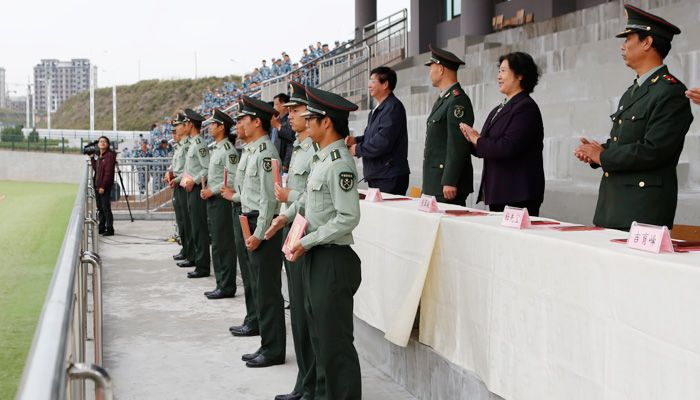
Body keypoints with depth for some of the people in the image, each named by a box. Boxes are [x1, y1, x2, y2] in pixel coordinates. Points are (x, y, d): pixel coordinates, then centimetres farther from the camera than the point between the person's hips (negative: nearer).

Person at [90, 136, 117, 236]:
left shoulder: (110, 156, -13)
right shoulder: (98, 156, 14)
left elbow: (108, 173, -17)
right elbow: (95, 168, 16)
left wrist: (103, 186, -19)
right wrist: (92, 158, 10)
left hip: (105, 187, -8)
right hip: (97, 186, 8)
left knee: (106, 208, -6)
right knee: (100, 208, 14)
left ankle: (110, 229, 0)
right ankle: (102, 228, 23)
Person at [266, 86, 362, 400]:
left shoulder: (339, 164, -20)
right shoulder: (323, 157, 11)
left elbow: (348, 217, -25)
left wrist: (307, 242, -20)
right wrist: (288, 215, 15)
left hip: (333, 260, -10)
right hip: (316, 257, 10)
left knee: (334, 342, -3)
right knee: (319, 335, 19)